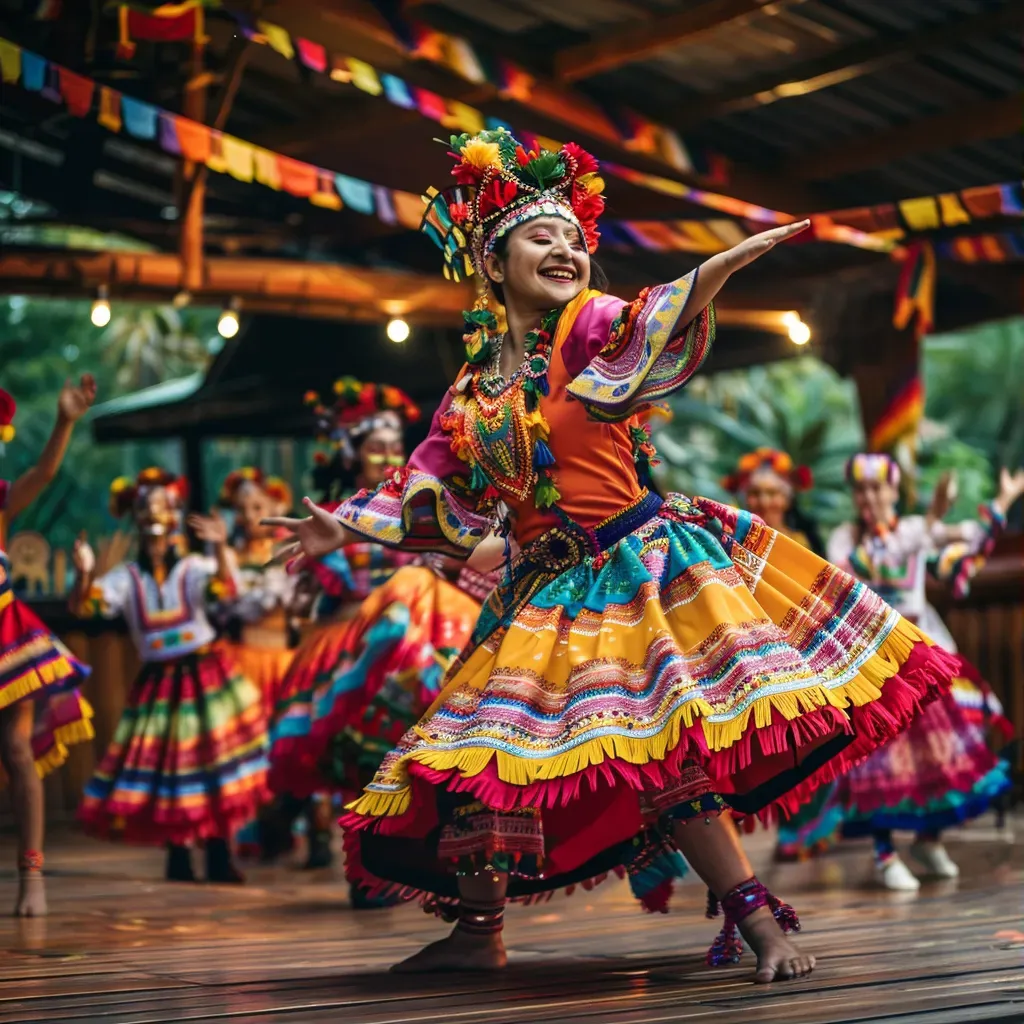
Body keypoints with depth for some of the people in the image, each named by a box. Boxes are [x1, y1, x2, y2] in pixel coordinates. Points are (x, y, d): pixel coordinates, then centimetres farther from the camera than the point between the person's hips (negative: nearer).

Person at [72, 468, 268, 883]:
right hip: (157, 683, 2)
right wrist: (84, 574, -26)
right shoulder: (125, 577, 3)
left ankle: (219, 857, 5)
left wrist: (220, 548, -43)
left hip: (205, 675, -2)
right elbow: (83, 606, -6)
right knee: (160, 767, 3)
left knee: (215, 764, -2)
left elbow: (224, 588, -25)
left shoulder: (194, 568, -5)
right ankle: (178, 858, 14)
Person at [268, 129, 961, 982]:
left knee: (668, 755, -15)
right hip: (546, 586, 5)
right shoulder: (474, 389, 9)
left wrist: (716, 271, -47)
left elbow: (653, 329, -28)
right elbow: (433, 491, 19)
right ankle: (476, 931, 20)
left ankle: (755, 921, -8)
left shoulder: (591, 328, -5)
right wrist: (349, 528, 15)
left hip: (639, 559, -5)